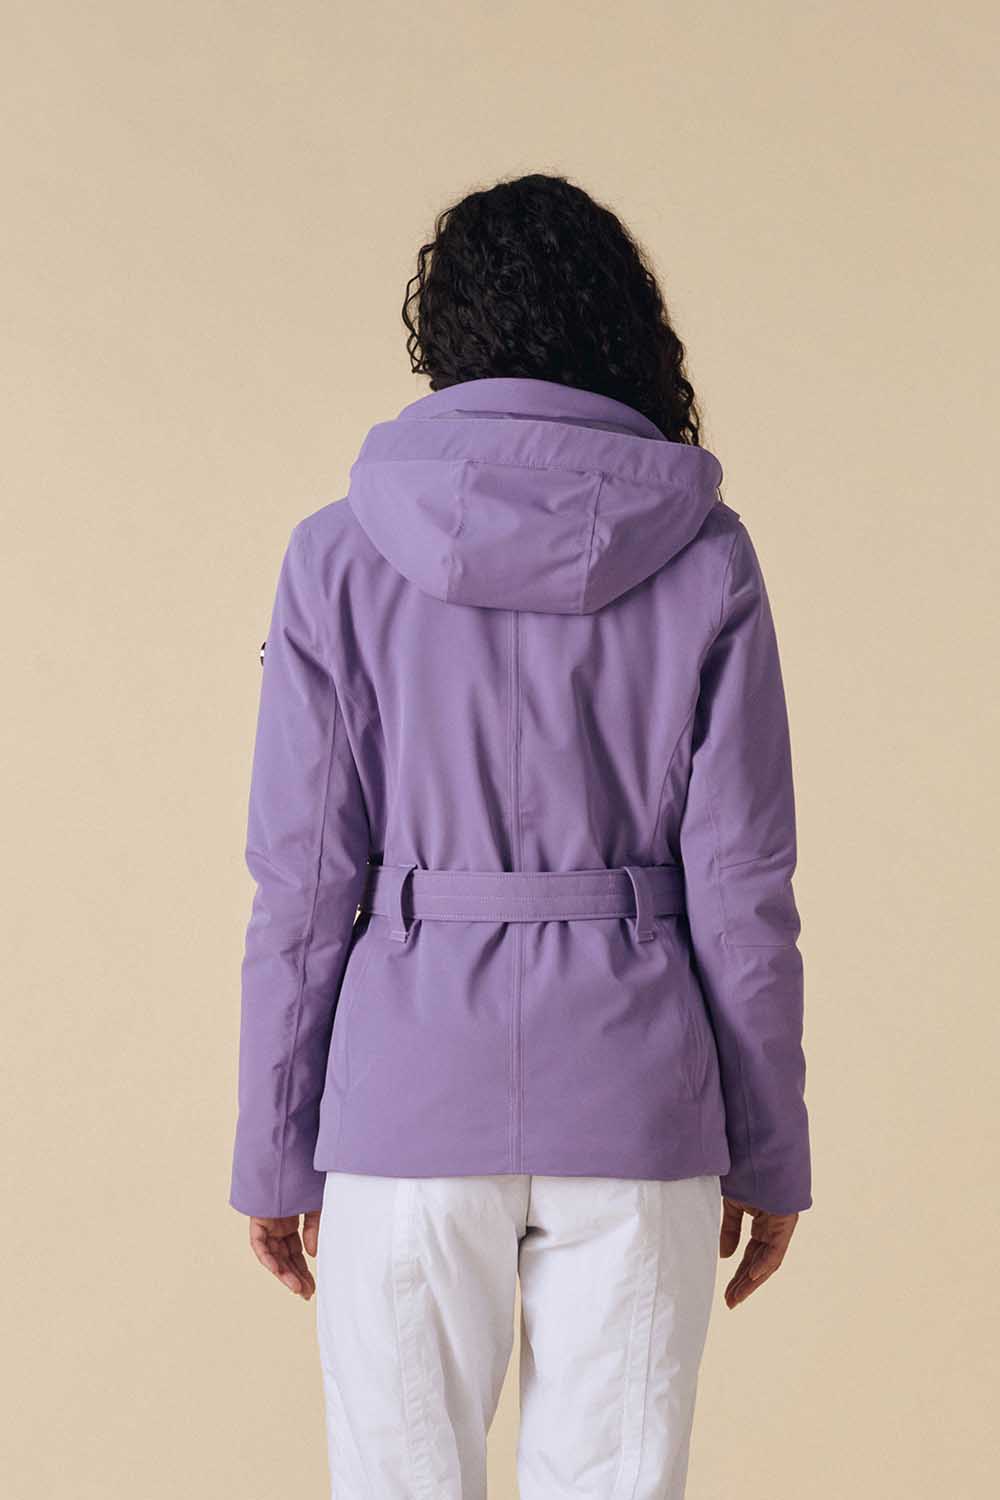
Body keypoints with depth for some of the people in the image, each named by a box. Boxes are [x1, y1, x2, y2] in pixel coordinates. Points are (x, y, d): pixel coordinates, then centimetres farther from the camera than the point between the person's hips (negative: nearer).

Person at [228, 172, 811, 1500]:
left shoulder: (340, 556, -2)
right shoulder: (705, 558, -1)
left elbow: (303, 883, -3)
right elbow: (741, 888, -1)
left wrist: (274, 1148, 6)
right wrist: (772, 1148, 8)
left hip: (411, 1086, 0)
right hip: (635, 1093, 1)